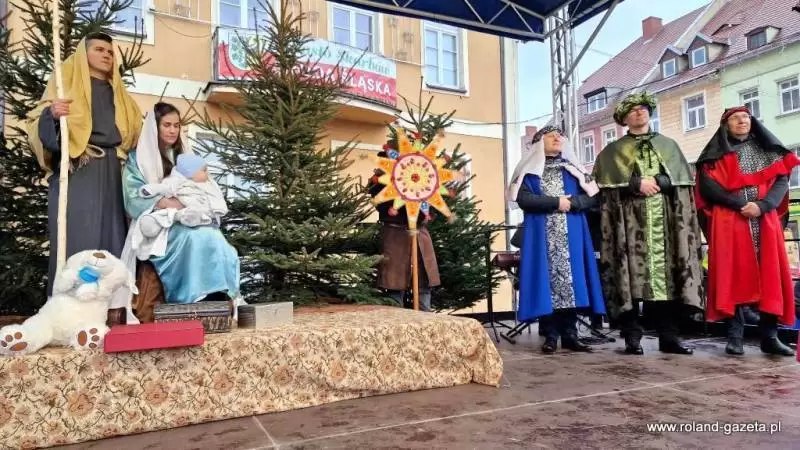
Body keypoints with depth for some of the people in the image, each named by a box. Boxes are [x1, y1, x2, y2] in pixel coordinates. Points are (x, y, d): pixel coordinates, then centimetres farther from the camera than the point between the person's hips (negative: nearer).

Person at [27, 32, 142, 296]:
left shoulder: (116, 92, 25)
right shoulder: (67, 80, 10)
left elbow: (129, 132, 31)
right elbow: (39, 124, 0)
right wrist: (52, 114, -21)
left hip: (111, 172, 5)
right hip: (77, 170, -4)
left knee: (110, 236, -1)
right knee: (76, 237, -11)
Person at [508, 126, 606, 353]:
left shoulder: (573, 168, 16)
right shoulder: (529, 170, 6)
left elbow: (591, 198, 8)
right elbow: (523, 199, -9)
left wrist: (570, 203, -10)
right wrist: (556, 202, -12)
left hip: (571, 234, 3)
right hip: (541, 235, -3)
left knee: (571, 279, 0)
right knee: (546, 280, -6)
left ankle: (570, 335, 6)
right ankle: (550, 336, 0)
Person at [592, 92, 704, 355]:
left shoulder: (668, 145, 20)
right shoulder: (614, 150, 13)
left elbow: (682, 177, 8)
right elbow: (605, 180, -3)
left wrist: (656, 181, -9)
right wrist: (637, 183, -12)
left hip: (665, 219, 2)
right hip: (630, 219, -2)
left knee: (666, 271, -2)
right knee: (632, 273, -8)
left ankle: (668, 336, 3)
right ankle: (632, 337, -4)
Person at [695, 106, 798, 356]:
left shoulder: (768, 149, 15)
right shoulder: (716, 153, 8)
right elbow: (708, 187, -4)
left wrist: (762, 205, -12)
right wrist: (740, 205, -14)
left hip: (765, 221, 3)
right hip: (730, 223, -3)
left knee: (770, 276, -1)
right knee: (734, 276, -6)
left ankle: (769, 336, 5)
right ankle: (735, 336, -3)